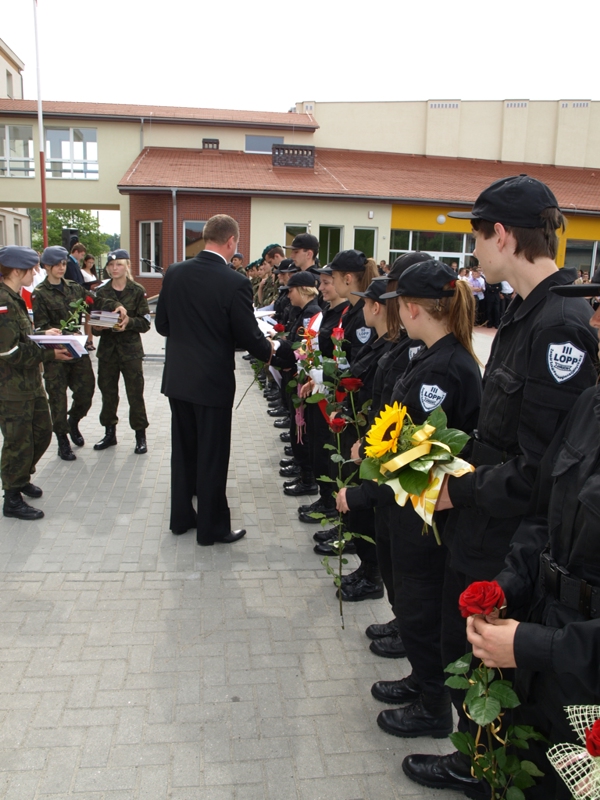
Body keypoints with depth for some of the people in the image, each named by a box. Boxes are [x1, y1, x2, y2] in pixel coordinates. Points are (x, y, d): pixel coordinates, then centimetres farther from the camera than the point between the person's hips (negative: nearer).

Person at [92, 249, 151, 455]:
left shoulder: (138, 291, -1)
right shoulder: (101, 292, 8)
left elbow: (145, 323, -5)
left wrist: (129, 322, -22)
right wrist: (98, 326, -13)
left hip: (130, 349, -3)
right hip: (107, 348, 3)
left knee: (135, 394, -1)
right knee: (107, 392, 9)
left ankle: (140, 436, 9)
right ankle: (109, 432, 24)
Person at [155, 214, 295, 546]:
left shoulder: (174, 273, -1)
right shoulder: (235, 283, -17)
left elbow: (162, 324, 6)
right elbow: (249, 337, -13)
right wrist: (275, 351, 6)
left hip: (177, 378, 6)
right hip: (212, 382, -5)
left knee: (183, 450, 18)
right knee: (212, 456, 6)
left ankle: (181, 516, 31)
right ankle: (212, 527, 18)